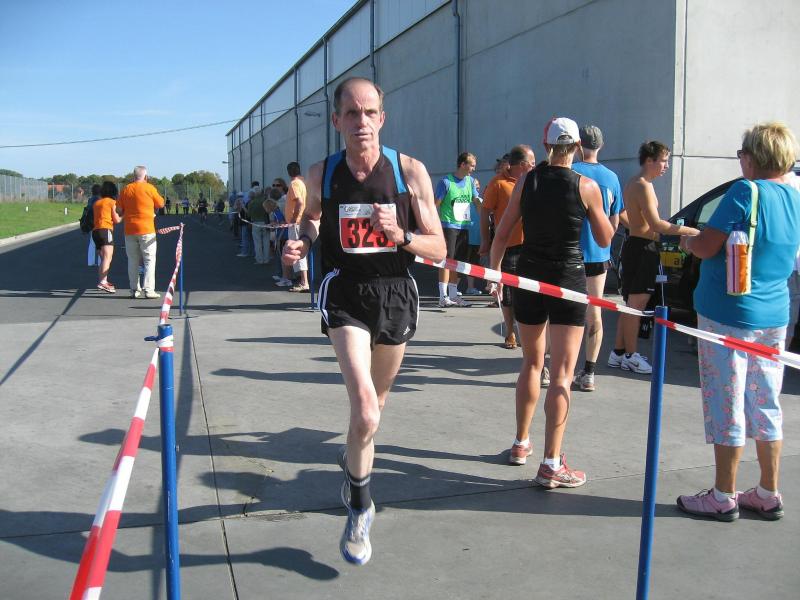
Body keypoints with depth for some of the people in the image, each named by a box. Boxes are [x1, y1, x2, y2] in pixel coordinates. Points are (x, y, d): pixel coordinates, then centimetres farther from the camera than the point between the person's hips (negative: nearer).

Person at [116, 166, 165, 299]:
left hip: (129, 230, 4)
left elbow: (119, 210, 7)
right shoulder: (149, 188, -5)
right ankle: (148, 290, -6)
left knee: (133, 261, 10)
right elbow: (160, 204, 3)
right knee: (149, 260, 0)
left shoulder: (125, 189, 6)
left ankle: (135, 290, 12)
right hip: (146, 230, -4)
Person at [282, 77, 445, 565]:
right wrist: (301, 243, -4)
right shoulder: (321, 174, -4)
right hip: (345, 294, -1)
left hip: (396, 293, 2)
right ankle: (360, 509, 5)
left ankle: (355, 459, 53)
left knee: (374, 405, 21)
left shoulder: (410, 171, -8)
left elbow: (438, 250, -7)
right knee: (365, 410, -18)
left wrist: (400, 235, -26)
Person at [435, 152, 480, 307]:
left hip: (464, 227, 7)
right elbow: (435, 205, -6)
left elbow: (477, 202, 16)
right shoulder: (446, 181, -6)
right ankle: (443, 297, -9)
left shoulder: (470, 181, 12)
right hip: (448, 226, -7)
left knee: (458, 262, 11)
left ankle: (453, 295, 19)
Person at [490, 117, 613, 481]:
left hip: (528, 277, 4)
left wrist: (495, 273, 15)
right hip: (568, 279, -3)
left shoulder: (526, 182, 0)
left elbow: (502, 235, 2)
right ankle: (551, 465, -3)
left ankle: (521, 444, 31)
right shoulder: (586, 186, -7)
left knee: (532, 363, 20)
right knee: (562, 374, -1)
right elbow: (605, 239, 3)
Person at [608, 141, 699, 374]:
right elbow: (656, 224, -23)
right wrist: (689, 231, -21)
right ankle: (630, 356, 1)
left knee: (630, 303, 14)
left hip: (635, 245, 11)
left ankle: (619, 352, 19)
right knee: (636, 304, -5)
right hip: (642, 248, -11)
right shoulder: (643, 186, -15)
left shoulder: (634, 184, 17)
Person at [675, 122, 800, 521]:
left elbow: (706, 247, -17)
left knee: (727, 406, 1)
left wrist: (685, 240, 5)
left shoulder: (746, 192, -14)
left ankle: (724, 498, 11)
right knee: (766, 406, 15)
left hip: (728, 314, -7)